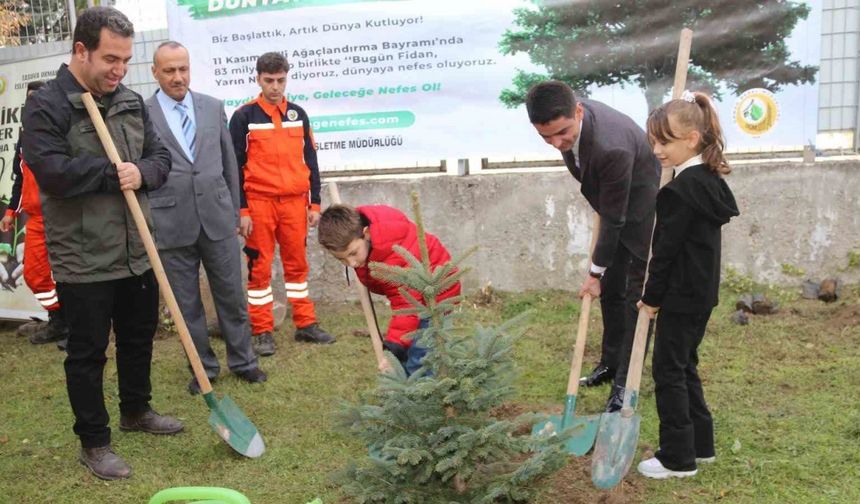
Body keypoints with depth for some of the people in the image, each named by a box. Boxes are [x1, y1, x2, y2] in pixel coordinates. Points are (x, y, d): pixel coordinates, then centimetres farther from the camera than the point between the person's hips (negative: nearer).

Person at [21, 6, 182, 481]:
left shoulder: (131, 102, 9)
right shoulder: (46, 105, -11)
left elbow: (160, 157, 9)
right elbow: (51, 171, -22)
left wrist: (141, 172, -13)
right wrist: (114, 173, -14)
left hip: (137, 252, 7)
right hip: (83, 259, -6)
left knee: (139, 337, 20)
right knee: (87, 352, 5)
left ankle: (136, 410, 42)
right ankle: (94, 442, 20)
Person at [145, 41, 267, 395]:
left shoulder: (213, 107, 7)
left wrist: (234, 212, 12)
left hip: (217, 219, 2)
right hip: (171, 224, -2)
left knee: (232, 295, 10)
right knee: (186, 303, 9)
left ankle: (242, 361, 26)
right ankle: (204, 368, 25)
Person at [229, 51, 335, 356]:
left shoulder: (298, 114, 10)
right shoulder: (244, 117, -1)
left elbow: (310, 161, 13)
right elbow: (235, 167, -2)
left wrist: (315, 204, 8)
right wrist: (241, 211, -7)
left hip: (295, 202, 3)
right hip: (259, 202, -3)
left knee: (297, 263, 9)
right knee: (259, 267, 2)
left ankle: (305, 324, 18)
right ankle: (262, 332, 10)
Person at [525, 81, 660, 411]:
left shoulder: (612, 148, -40)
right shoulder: (568, 118, -16)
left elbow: (614, 218, -28)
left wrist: (595, 272, -18)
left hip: (641, 208, -8)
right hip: (612, 204, 8)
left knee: (635, 291, -3)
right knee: (610, 289, 15)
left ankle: (626, 381, 7)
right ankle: (611, 362, 31)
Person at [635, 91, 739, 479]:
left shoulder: (683, 188, -21)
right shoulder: (709, 180, 9)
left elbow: (667, 248, -18)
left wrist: (651, 296, -8)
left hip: (681, 295, -9)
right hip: (702, 292, 9)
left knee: (668, 370, 1)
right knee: (684, 366, 19)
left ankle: (677, 457, 10)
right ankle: (700, 443, 29)